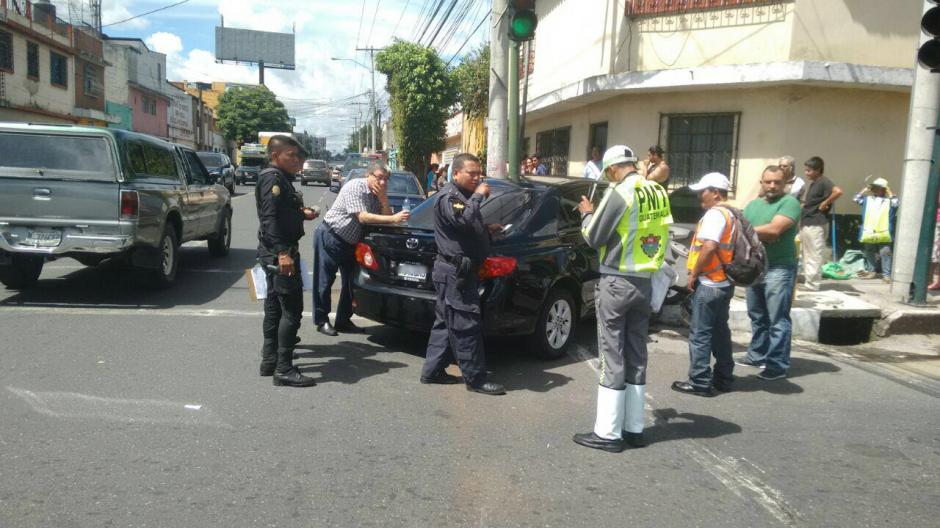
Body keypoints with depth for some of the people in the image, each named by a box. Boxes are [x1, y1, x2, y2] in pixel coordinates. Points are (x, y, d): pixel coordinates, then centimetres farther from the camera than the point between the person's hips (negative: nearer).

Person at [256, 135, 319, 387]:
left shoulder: (280, 178, 18)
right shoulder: (272, 178, -13)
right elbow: (270, 218, -23)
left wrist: (302, 214, 11)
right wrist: (282, 253, -30)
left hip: (277, 254, 11)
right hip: (279, 253, -11)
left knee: (274, 307, 15)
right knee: (291, 310, -10)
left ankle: (269, 361, 24)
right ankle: (284, 369, -7)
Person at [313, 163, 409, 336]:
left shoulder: (377, 193, 1)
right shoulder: (355, 187, -22)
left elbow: (386, 215, -4)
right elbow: (362, 217, -31)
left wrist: (383, 197, -19)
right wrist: (393, 219, -35)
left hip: (349, 242, 8)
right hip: (330, 237, -8)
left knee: (350, 281, 9)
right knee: (325, 280, 0)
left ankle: (343, 321, 19)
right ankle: (321, 321, 11)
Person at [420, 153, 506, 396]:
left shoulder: (463, 196, 20)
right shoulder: (448, 197, -12)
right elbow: (463, 221, -30)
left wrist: (488, 229, 16)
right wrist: (478, 196, -20)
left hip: (460, 271, 11)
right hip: (454, 272, -11)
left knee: (446, 322, 13)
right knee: (466, 325, -6)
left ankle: (432, 371, 20)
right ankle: (475, 378, 0)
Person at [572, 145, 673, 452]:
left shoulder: (620, 192, -14)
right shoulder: (658, 193, 8)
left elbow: (593, 238, -10)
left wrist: (587, 214, 9)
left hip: (617, 282, -7)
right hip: (644, 282, 7)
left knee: (612, 357, -1)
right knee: (636, 355, 13)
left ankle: (607, 433, 5)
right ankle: (634, 429, 20)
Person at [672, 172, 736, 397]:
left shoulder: (715, 214, -14)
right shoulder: (729, 214, 17)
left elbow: (709, 247, -27)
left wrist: (694, 273, -17)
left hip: (709, 284, -10)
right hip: (723, 283, 10)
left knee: (700, 334, -4)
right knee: (720, 331, 15)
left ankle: (699, 382, 0)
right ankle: (723, 378, 21)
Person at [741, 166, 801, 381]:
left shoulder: (789, 202, -6)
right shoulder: (752, 205, 15)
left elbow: (774, 229, -19)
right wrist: (761, 235, -12)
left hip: (779, 269, -7)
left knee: (778, 320, -4)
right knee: (757, 316, 16)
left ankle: (778, 365, 2)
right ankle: (757, 355, 28)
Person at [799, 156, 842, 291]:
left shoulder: (823, 182, -12)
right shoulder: (812, 184, 16)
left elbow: (838, 191, -30)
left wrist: (825, 203, -19)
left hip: (815, 225, -10)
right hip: (806, 224, 10)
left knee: (815, 256, -3)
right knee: (807, 255, 15)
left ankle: (813, 284, 1)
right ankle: (807, 282, 22)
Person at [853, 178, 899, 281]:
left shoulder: (888, 200, 4)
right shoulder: (867, 199, 12)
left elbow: (896, 203, -13)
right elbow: (856, 199, 5)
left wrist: (889, 192, -4)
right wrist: (865, 190, 5)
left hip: (883, 233, -3)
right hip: (869, 232, 3)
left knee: (885, 253, -5)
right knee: (869, 253, 13)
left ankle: (886, 274, -2)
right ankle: (871, 271, 25)